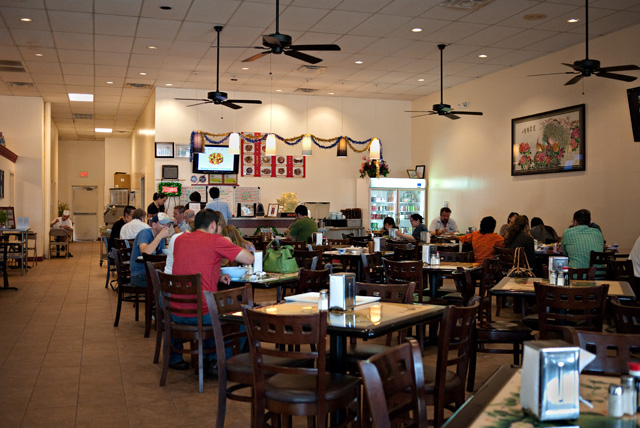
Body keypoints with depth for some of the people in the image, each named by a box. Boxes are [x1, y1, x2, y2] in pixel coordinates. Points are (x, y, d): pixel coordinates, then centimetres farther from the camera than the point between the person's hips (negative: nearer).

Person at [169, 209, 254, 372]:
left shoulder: (180, 239, 9)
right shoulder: (215, 240, -9)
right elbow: (250, 259, -6)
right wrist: (229, 245, 11)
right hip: (203, 314, -6)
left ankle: (174, 357, 40)